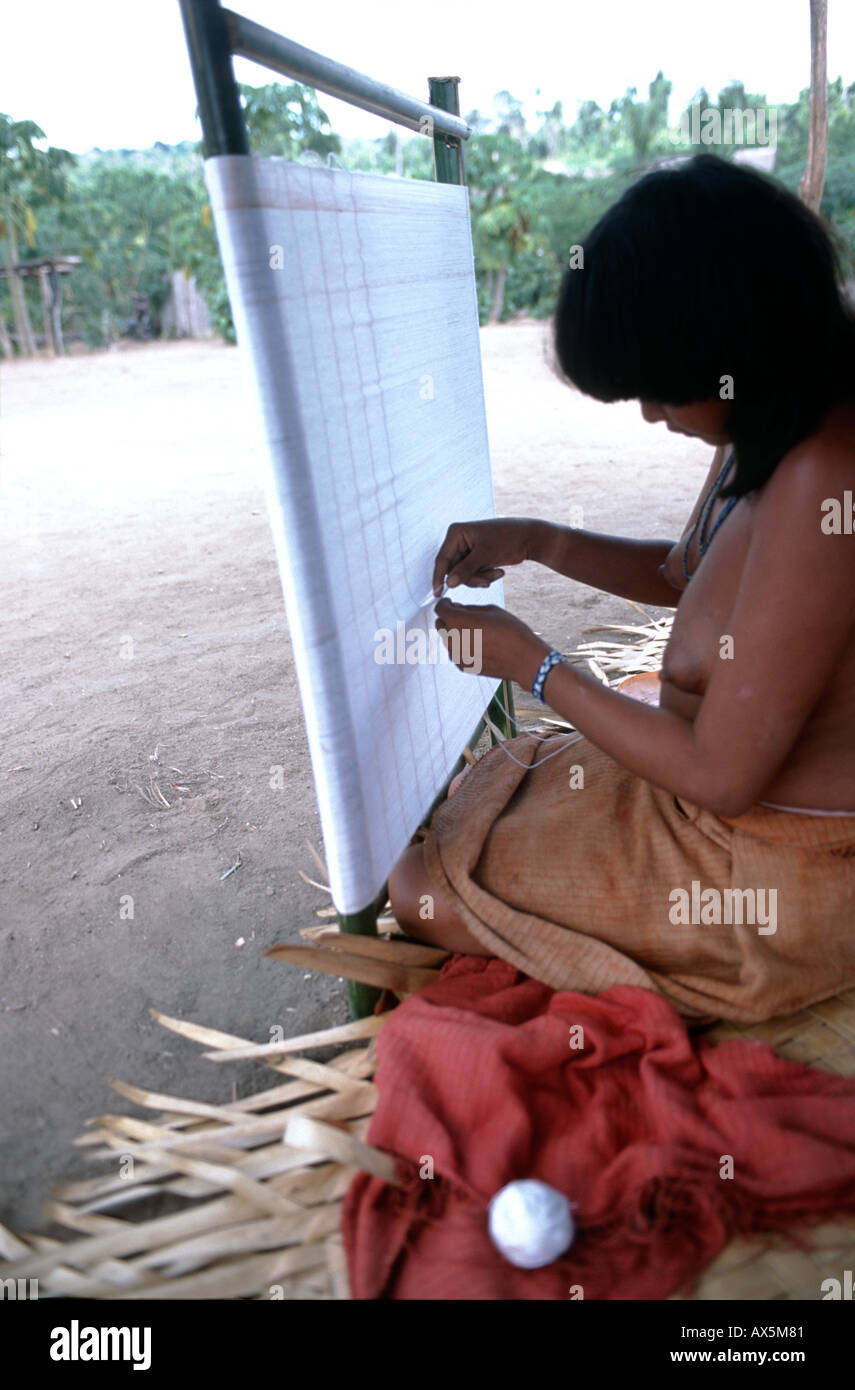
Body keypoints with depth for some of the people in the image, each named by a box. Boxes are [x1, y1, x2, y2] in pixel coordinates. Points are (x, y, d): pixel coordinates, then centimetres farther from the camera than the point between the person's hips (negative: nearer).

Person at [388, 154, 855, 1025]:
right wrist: (535, 542, 0)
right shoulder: (771, 431, -2)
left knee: (422, 891, -3)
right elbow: (683, 573, 15)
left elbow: (721, 775, -29)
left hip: (768, 880, -9)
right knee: (478, 799, 19)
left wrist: (529, 663, -18)